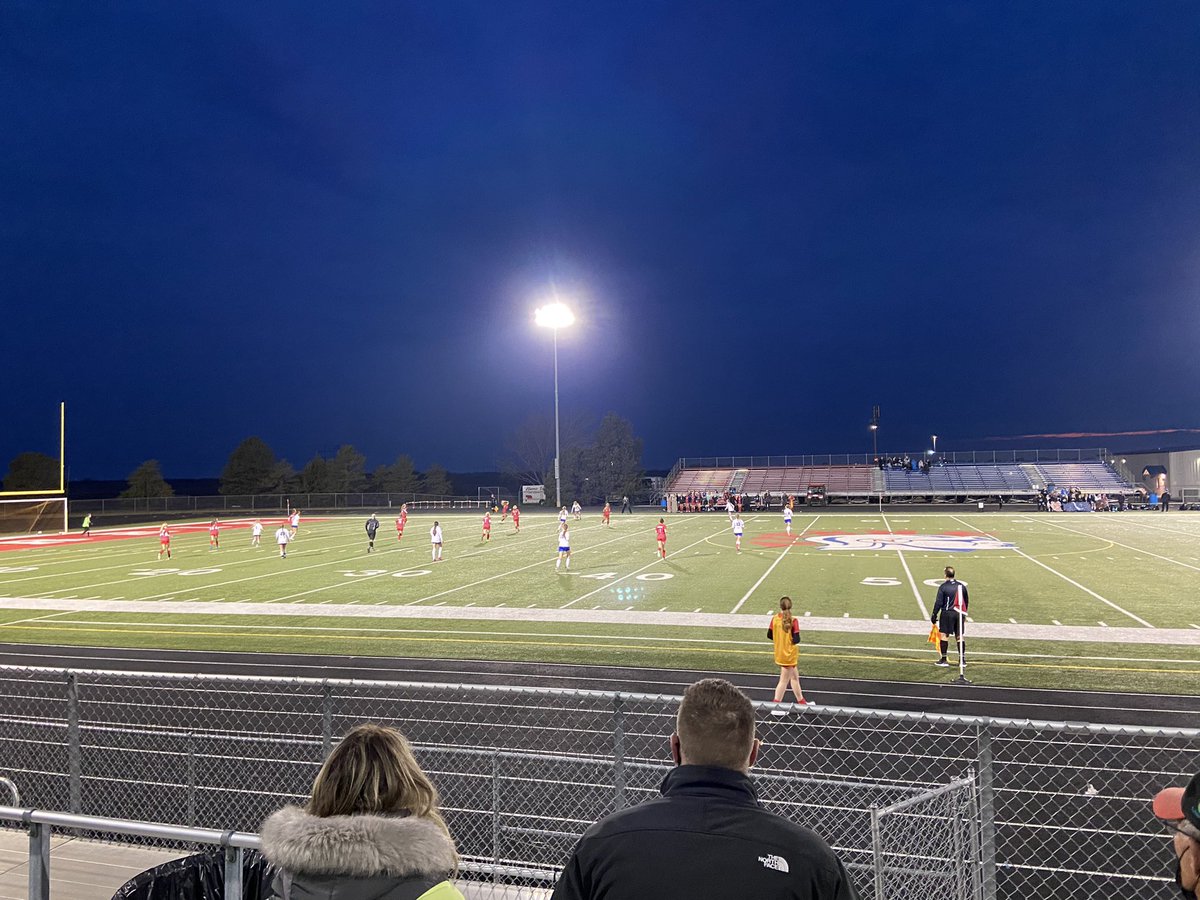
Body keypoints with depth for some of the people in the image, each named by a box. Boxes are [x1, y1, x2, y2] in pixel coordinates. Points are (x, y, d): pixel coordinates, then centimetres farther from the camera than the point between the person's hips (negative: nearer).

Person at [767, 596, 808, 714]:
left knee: (794, 677, 22)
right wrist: (791, 640, 0)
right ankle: (776, 707, 8)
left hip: (779, 654, 6)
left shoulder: (775, 618, -5)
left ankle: (801, 701, 35)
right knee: (784, 680, 4)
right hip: (789, 655, -6)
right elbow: (796, 639, -22)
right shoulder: (793, 620, -19)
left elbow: (769, 635, 1)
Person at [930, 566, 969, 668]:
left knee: (944, 635, 1)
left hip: (947, 613, -5)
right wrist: (964, 614, 25)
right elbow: (966, 601, 14)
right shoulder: (962, 586, 7)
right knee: (960, 636, 8)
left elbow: (939, 602, -9)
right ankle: (962, 660, 9)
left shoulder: (943, 587, -8)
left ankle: (943, 659, 1)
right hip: (959, 613, 5)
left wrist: (934, 615, -3)